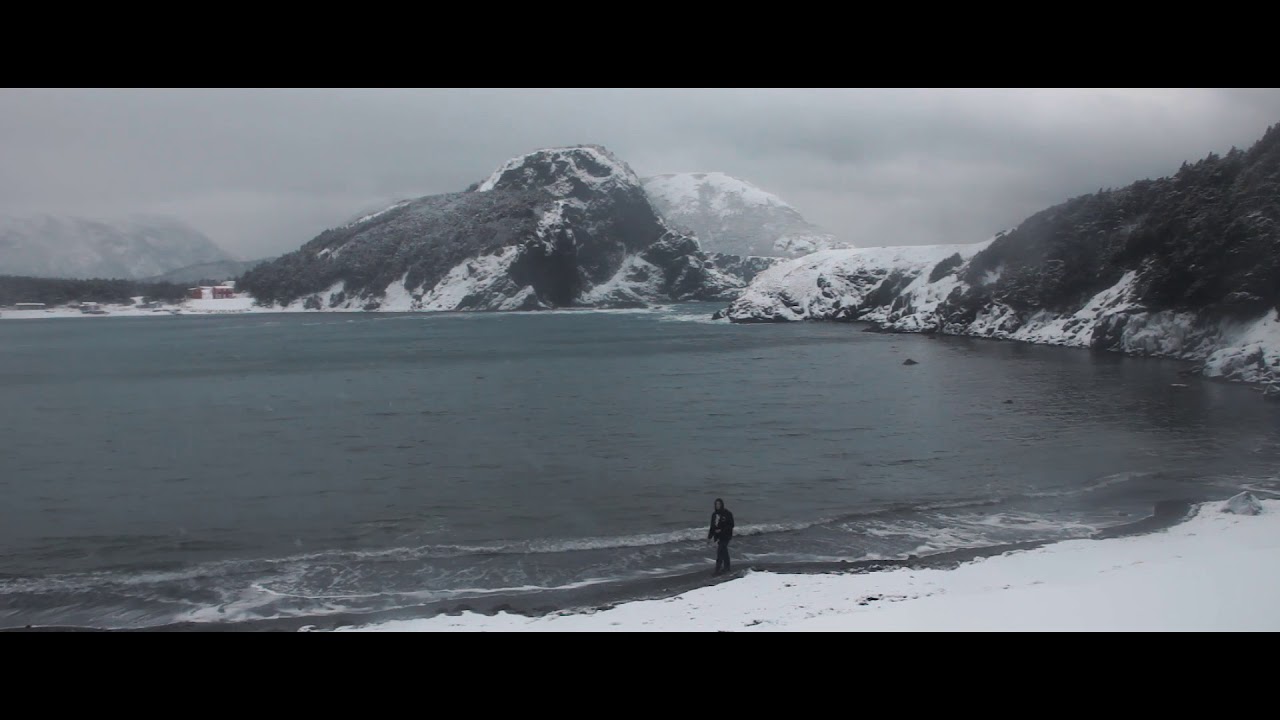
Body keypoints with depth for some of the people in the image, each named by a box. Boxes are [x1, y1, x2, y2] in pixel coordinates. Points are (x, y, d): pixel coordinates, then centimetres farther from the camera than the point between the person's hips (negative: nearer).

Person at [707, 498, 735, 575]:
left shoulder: (727, 514, -11)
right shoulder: (714, 514, 7)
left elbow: (731, 525, -11)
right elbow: (712, 526, 13)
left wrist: (721, 530, -19)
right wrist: (709, 537, 11)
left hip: (725, 536, -6)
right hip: (718, 536, 6)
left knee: (720, 551, -14)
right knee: (724, 551, 15)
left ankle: (718, 568, -14)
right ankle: (726, 567, 26)